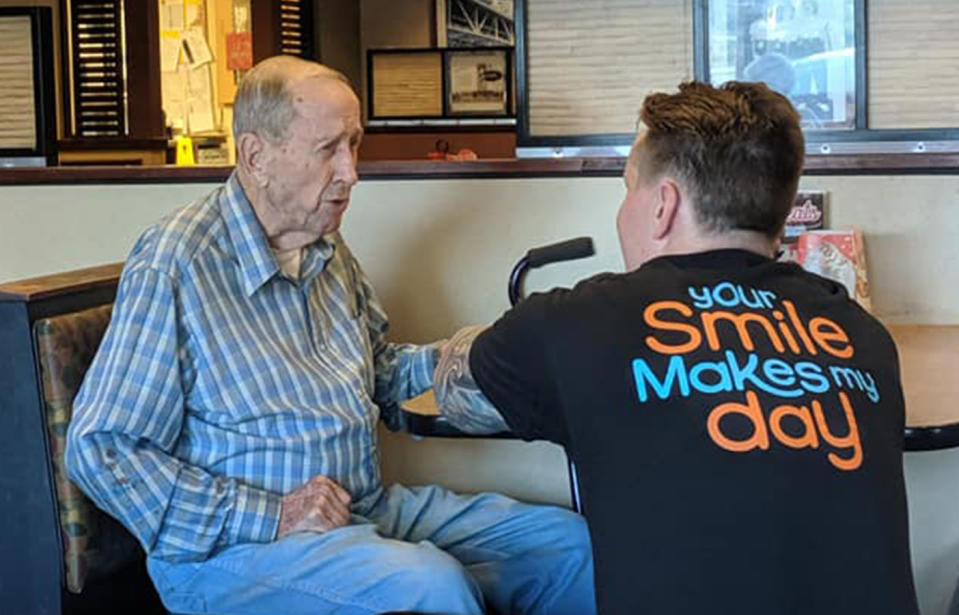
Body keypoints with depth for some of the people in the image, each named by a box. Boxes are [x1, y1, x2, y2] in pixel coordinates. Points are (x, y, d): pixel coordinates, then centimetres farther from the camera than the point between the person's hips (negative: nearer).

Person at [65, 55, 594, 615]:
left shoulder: (328, 249, 12)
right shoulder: (172, 268, -14)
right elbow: (101, 449, -15)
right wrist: (267, 516, -21)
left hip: (370, 508, 8)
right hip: (235, 545, -8)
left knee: (570, 543, -2)